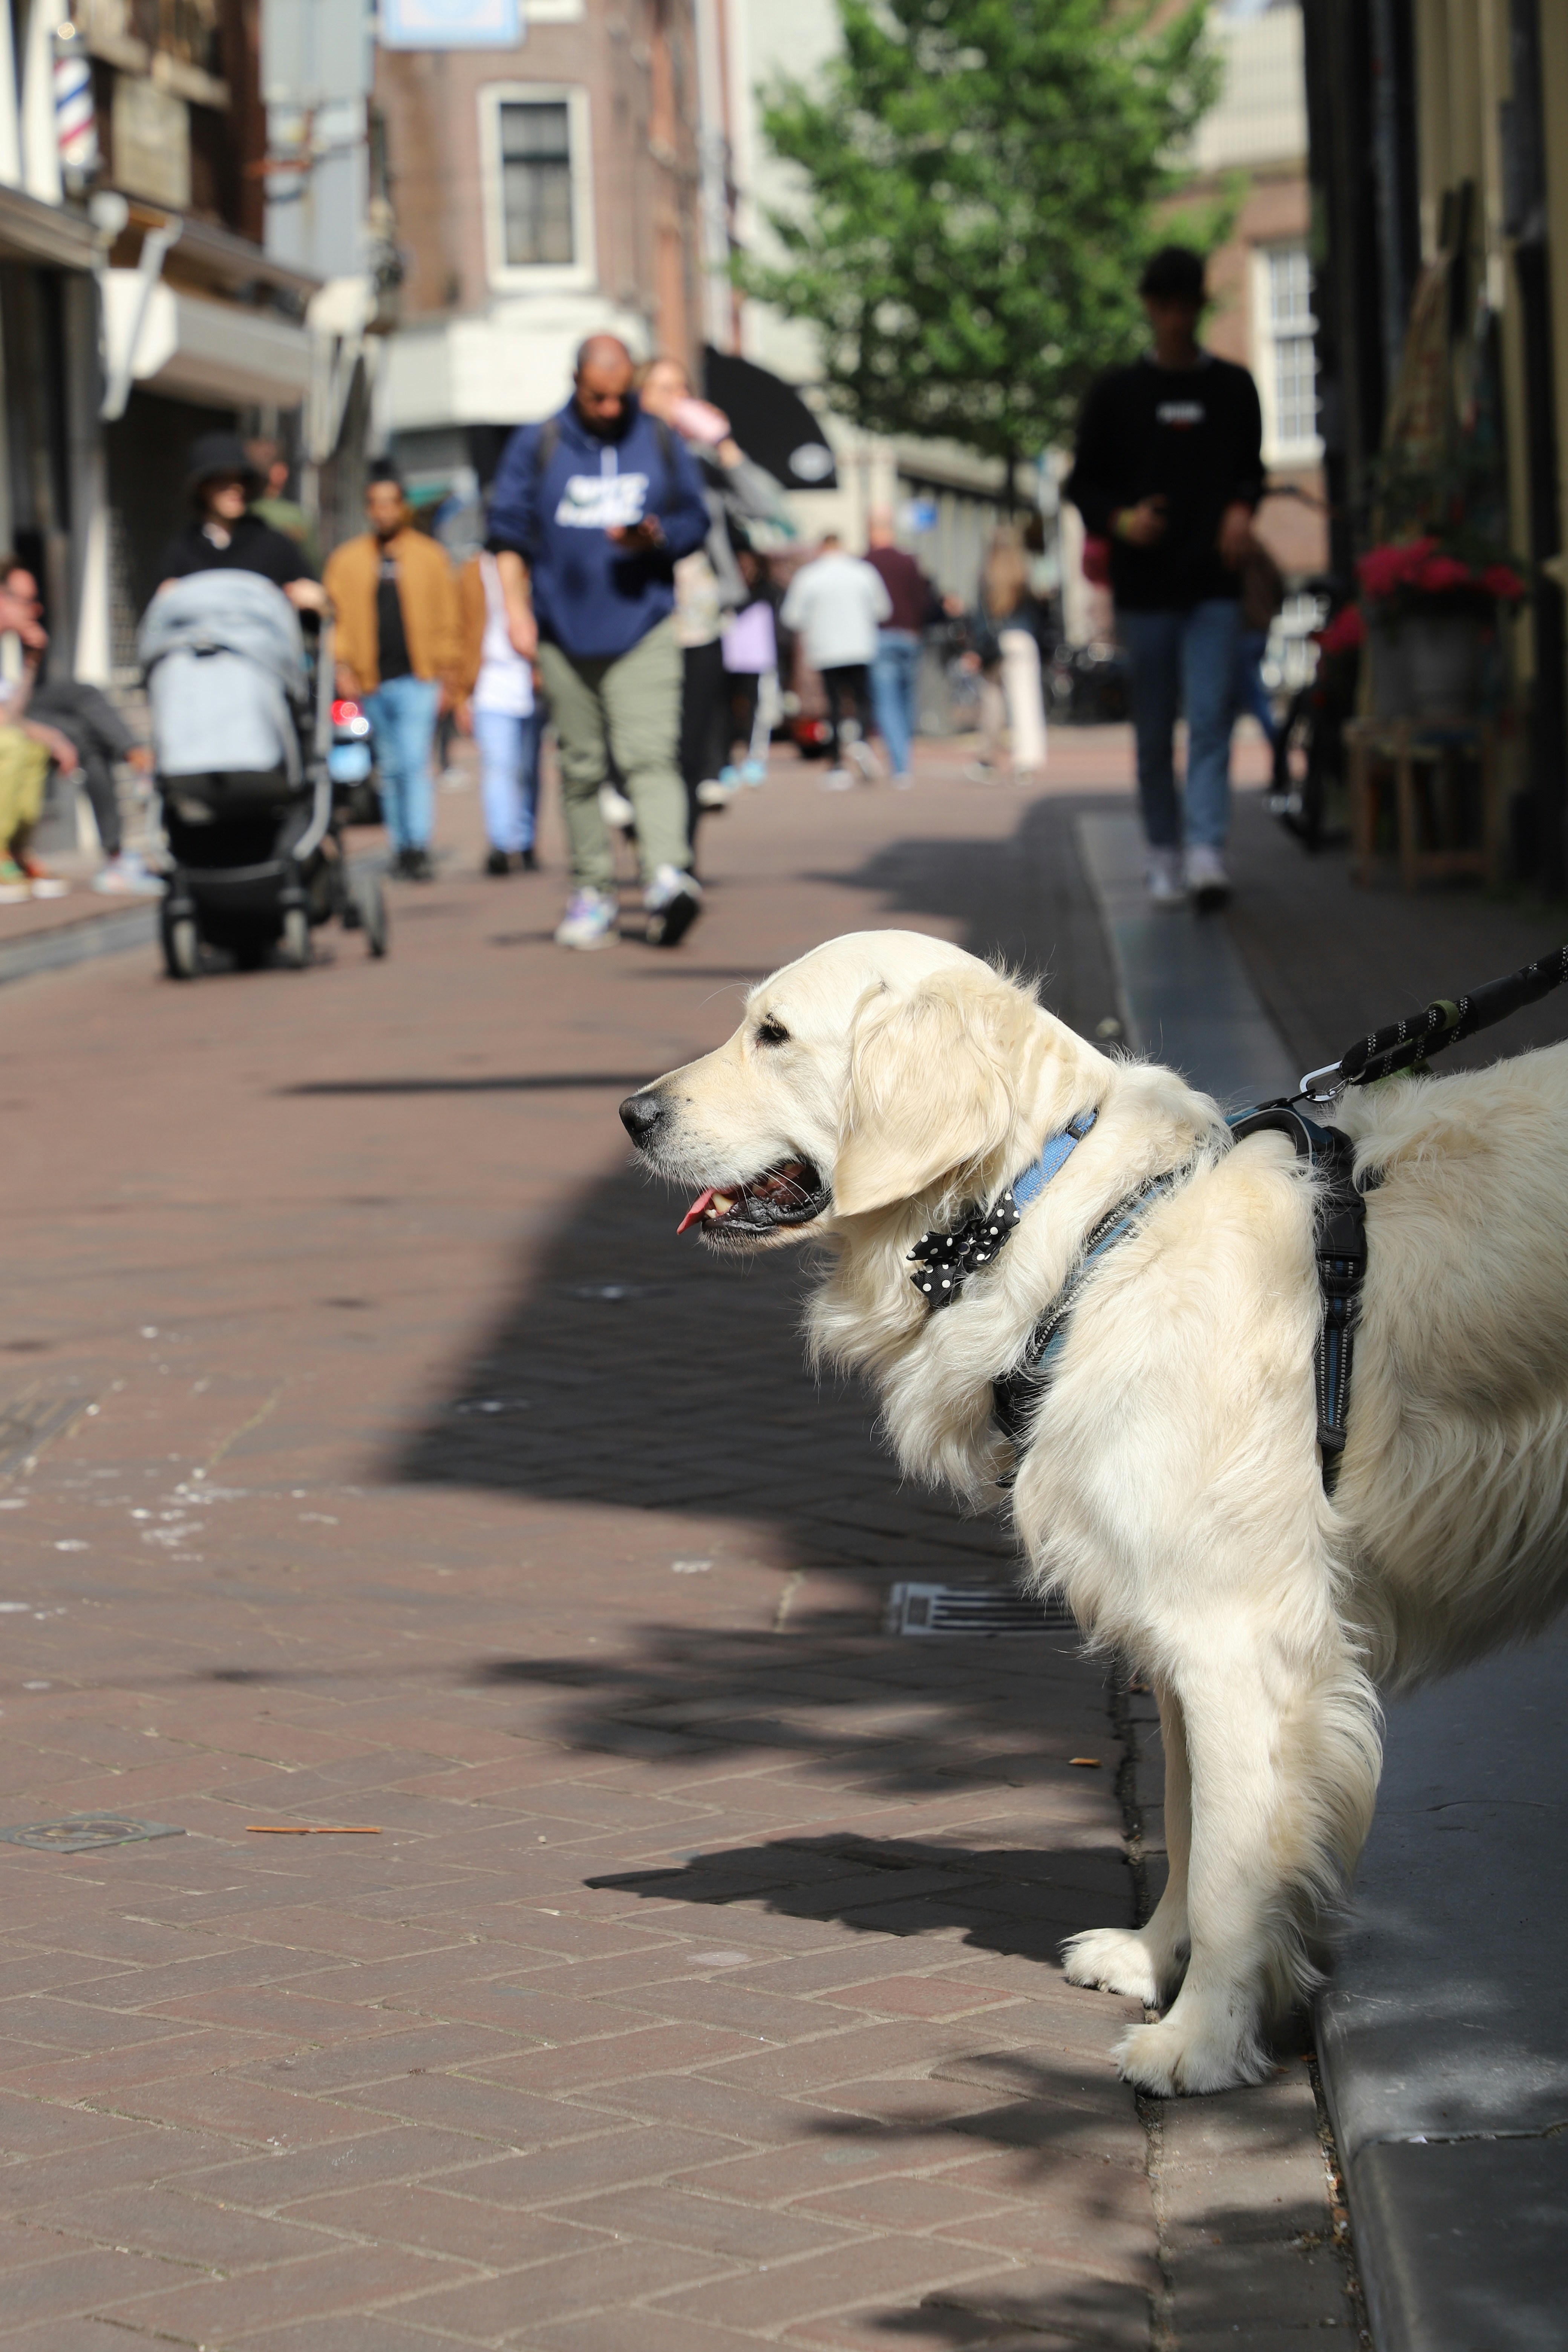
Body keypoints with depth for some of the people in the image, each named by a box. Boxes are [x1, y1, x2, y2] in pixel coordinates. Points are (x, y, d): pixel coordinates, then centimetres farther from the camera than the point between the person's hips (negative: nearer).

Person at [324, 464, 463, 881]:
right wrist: (344, 667, -4)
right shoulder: (347, 560, 11)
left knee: (415, 764, -14)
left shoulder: (429, 556, 7)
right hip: (373, 684, 3)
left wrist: (448, 678, 5)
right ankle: (401, 847, 15)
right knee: (391, 769, 9)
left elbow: (447, 622, 9)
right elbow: (338, 619, 9)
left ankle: (419, 850, -17)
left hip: (416, 679, -3)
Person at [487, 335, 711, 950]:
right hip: (565, 635, 1)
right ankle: (592, 893, 14)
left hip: (644, 630, -1)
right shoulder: (537, 446, 6)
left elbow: (695, 522, 12)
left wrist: (655, 536, -10)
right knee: (581, 767, 6)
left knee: (650, 755, -17)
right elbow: (508, 531, 5)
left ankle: (668, 874, -30)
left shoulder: (660, 444, 8)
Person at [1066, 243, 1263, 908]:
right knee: (1155, 734, 6)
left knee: (1211, 719, -12)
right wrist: (1119, 521, -12)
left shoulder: (1233, 388, 10)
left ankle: (1207, 853, -21)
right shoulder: (1116, 393, 6)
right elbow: (1083, 484, 8)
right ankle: (1164, 854, 16)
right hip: (1144, 586, 0)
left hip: (1214, 586, 0)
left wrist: (1242, 510, -3)